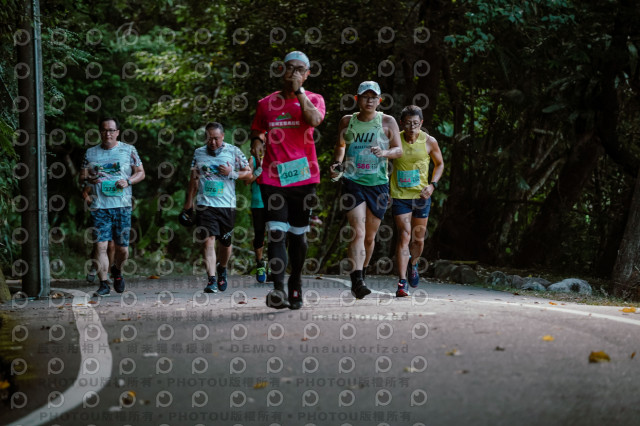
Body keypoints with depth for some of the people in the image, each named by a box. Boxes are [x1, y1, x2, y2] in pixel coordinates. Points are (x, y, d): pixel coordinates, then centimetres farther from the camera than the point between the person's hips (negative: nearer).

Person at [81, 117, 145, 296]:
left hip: (122, 206, 0)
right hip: (99, 206, 1)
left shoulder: (128, 150, 8)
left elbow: (141, 173, 10)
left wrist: (128, 181, -9)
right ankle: (104, 284, -3)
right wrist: (88, 178, -4)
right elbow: (82, 176, 18)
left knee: (122, 248, 2)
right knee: (101, 246, -9)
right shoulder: (91, 153, 12)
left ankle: (117, 271, 32)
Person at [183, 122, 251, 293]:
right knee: (208, 240, -14)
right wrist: (188, 204, 16)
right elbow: (194, 180, 18)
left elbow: (248, 173, 7)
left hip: (227, 205, 0)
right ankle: (212, 280, -19)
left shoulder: (233, 151, 5)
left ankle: (222, 269, 39)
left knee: (225, 242, 10)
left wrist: (231, 173, -10)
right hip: (205, 204, 0)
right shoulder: (199, 153, 11)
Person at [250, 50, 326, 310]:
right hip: (273, 177, 0)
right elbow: (257, 131, 23)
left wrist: (299, 91, -11)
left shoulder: (313, 99, 6)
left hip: (303, 177, 0)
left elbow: (314, 119, -16)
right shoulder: (266, 103, 12)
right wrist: (257, 142, 0)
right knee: (276, 232, -14)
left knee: (298, 234, 9)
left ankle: (296, 285, 26)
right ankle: (278, 289, -22)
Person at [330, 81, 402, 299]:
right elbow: (340, 146, 21)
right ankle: (357, 280, -27)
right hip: (352, 182, -1)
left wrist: (385, 153, -17)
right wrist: (337, 162, 3)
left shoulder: (387, 122, 3)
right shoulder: (347, 121, 7)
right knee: (358, 231, -18)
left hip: (378, 184, 1)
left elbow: (399, 150, 4)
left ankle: (361, 274, 32)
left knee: (370, 236, 11)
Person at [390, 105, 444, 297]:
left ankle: (413, 264, 44)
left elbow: (439, 163, 12)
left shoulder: (429, 142, -4)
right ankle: (402, 283, -14)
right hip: (399, 195, -2)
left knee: (418, 238, 11)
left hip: (421, 196, 2)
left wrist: (432, 184, -4)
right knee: (404, 235, -14)